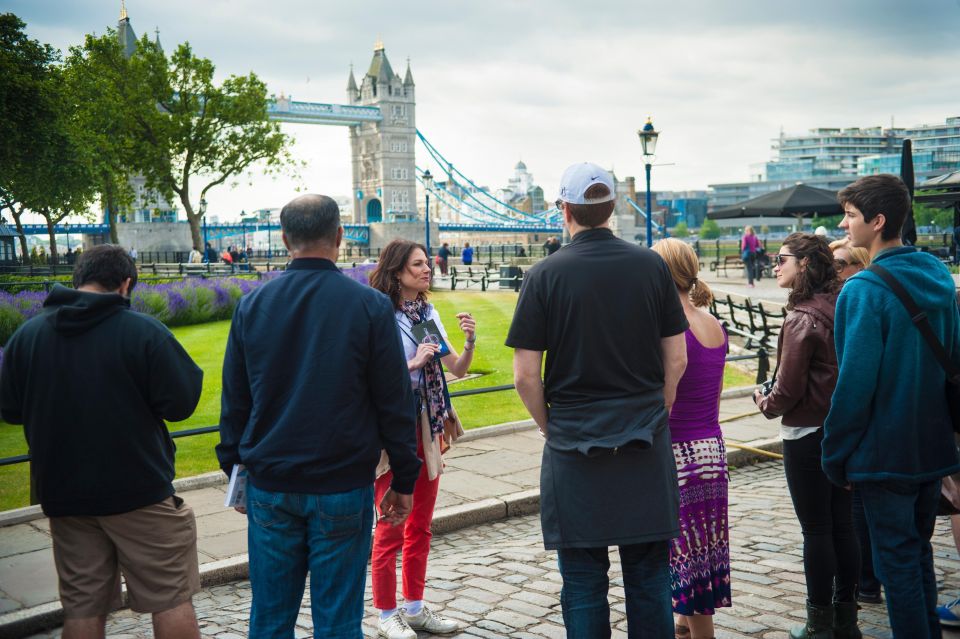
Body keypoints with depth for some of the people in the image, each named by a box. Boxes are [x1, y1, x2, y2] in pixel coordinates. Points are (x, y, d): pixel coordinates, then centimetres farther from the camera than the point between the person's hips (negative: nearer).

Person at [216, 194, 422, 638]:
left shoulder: (251, 306, 2)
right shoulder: (370, 306, -6)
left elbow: (233, 402, 8)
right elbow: (395, 402, -4)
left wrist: (235, 469, 18)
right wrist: (404, 481, 4)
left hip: (270, 487, 3)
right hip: (344, 486, -2)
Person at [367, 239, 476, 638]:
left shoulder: (428, 314, 6)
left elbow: (458, 370, 7)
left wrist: (470, 342, -10)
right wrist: (413, 364, -21)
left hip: (427, 427, 7)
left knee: (421, 525, 15)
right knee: (391, 528, 4)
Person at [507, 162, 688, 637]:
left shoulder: (545, 275, -7)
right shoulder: (651, 266, 0)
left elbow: (525, 375, -8)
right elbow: (676, 359, 3)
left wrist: (549, 427, 7)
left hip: (573, 444, -2)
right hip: (646, 445, 3)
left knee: (583, 582, 9)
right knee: (649, 576, 13)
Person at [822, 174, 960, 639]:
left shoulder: (863, 290, -19)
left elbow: (855, 381, -20)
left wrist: (837, 456, -10)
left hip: (886, 452, -8)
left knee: (896, 564, 4)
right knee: (919, 554, 21)